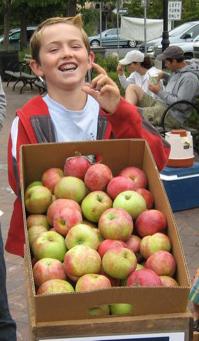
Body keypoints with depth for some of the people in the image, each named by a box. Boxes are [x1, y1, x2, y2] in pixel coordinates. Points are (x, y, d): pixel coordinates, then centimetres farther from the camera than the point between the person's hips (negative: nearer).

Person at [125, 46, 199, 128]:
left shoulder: (190, 77, -18)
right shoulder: (176, 70, 12)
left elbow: (181, 105, -22)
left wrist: (160, 92, -16)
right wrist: (165, 76, 13)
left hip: (172, 115, -10)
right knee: (132, 88, -2)